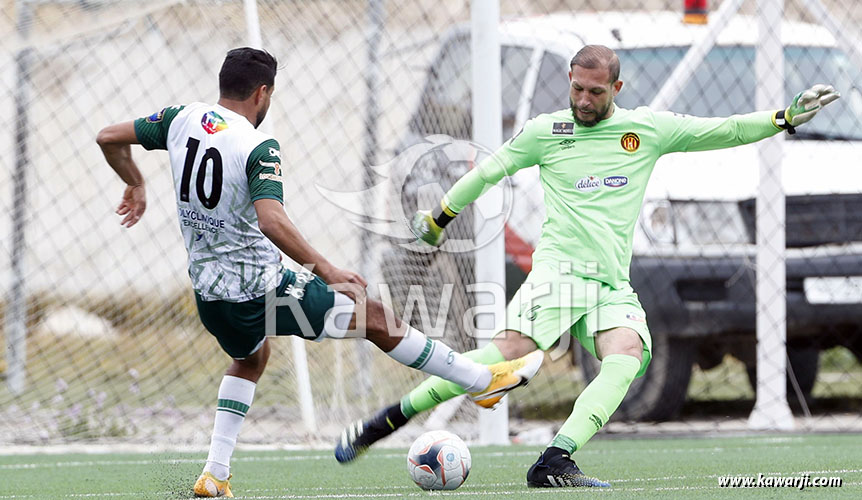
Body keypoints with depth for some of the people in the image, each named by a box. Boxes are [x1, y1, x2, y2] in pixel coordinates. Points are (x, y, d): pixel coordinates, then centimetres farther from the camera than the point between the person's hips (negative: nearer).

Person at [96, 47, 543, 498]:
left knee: (251, 358, 35)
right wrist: (326, 270, -27)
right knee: (377, 320, 7)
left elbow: (109, 138, 8)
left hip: (207, 294, 7)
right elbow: (272, 221, -32)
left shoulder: (182, 120, 0)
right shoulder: (259, 149, -18)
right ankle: (482, 380, 16)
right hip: (261, 289, -7)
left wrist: (135, 185, 24)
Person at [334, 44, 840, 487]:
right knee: (512, 349, -25)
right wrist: (439, 217, 29)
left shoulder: (650, 129, 11)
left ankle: (555, 460, -36)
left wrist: (787, 117, 2)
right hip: (559, 266, -3)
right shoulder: (545, 131, 8)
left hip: (614, 283, 3)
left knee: (628, 355, -28)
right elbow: (489, 170, 21)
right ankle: (392, 417, -17)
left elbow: (723, 131, 12)